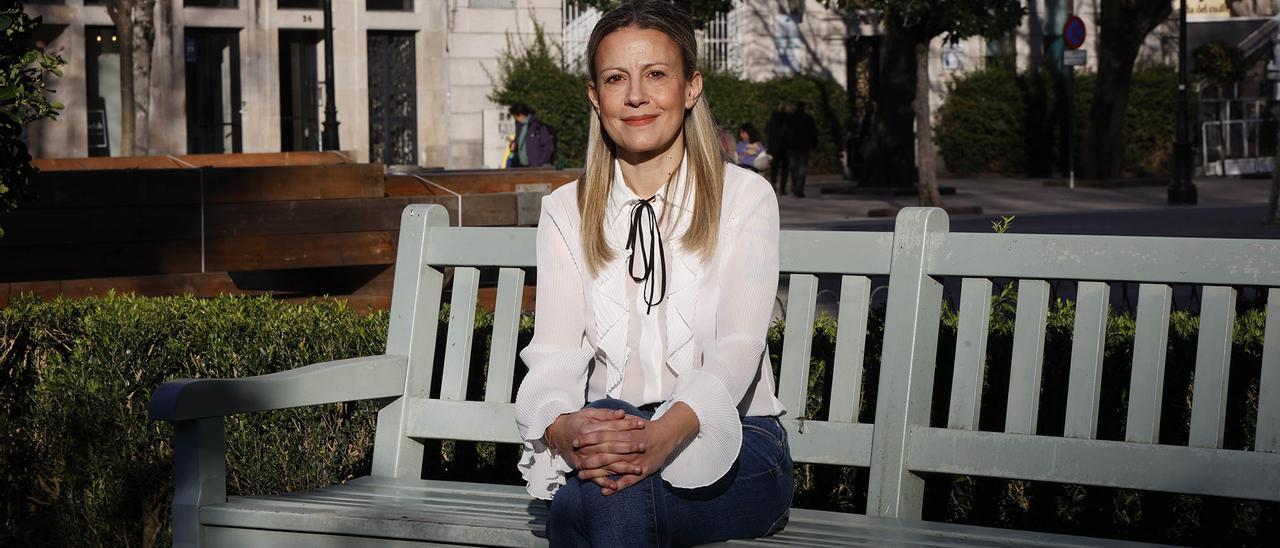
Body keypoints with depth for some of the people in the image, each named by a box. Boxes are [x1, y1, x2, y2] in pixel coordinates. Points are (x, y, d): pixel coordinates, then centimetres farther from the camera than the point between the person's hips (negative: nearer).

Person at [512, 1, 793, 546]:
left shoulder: (745, 197, 0)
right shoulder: (566, 211, 9)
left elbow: (737, 348, -14)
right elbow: (555, 352, -4)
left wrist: (664, 434, -35)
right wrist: (562, 428, -30)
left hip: (728, 442, -2)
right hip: (606, 434, 3)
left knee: (581, 502, -34)